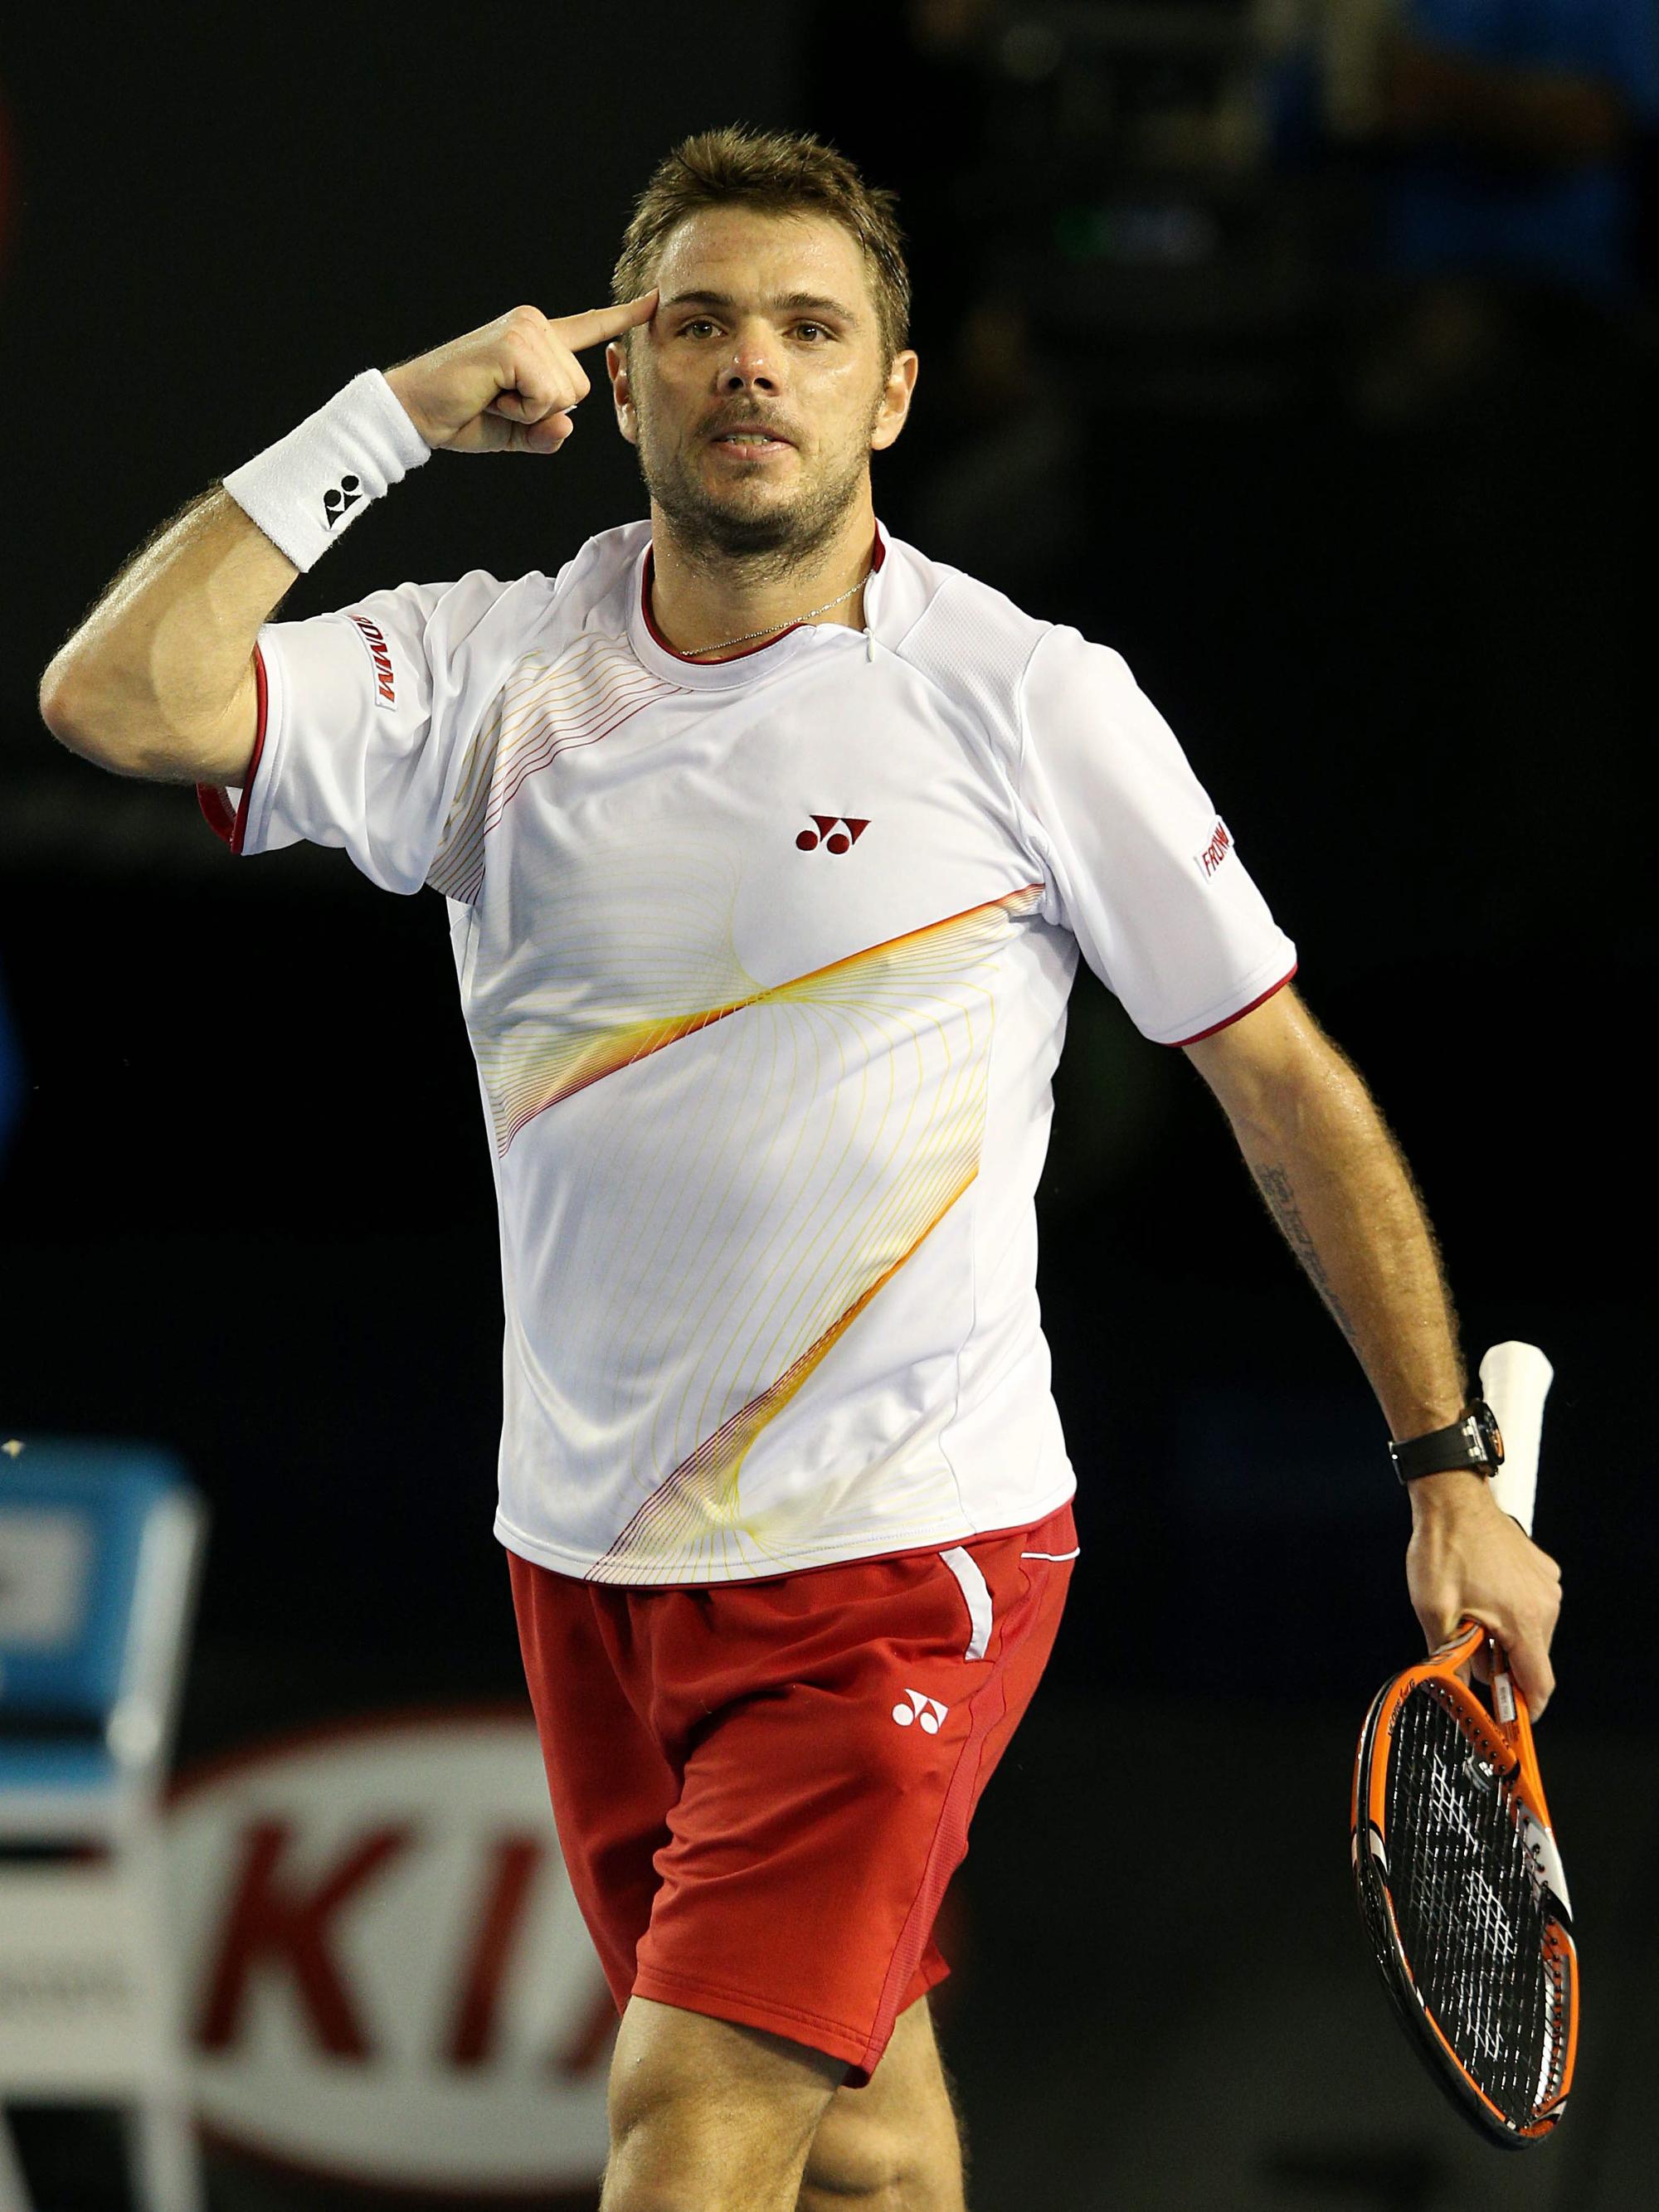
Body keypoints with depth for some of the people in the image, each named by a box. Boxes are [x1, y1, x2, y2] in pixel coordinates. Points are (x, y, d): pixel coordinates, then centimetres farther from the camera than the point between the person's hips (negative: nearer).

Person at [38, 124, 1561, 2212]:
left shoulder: (1032, 704, -7)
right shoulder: (492, 673, 1)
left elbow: (1285, 1082, 0)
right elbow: (120, 698, -13)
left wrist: (1449, 1472, -1)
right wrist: (391, 415, -11)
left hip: (906, 1553, -4)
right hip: (585, 1553, 4)